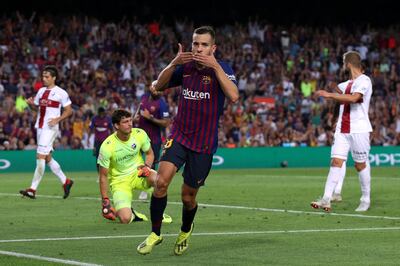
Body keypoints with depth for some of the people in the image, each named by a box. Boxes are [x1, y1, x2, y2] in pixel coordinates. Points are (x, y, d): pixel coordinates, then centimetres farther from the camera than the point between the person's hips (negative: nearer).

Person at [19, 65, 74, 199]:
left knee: (41, 157, -12)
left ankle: (33, 189, -12)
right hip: (40, 127, 8)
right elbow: (36, 105, 22)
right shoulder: (41, 91, 14)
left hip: (50, 128, -8)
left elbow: (69, 110, -2)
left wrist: (57, 119, -16)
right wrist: (30, 102, 0)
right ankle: (65, 181, 26)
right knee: (47, 158, 12)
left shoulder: (61, 93, -5)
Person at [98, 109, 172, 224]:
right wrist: (105, 201, -12)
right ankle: (131, 214, 13)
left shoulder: (139, 134, -10)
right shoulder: (107, 146, -19)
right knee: (125, 219, -27)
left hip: (138, 173, 3)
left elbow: (150, 153, 9)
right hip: (120, 180, -3)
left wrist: (147, 166, -14)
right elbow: (103, 176, -9)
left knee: (157, 179, -35)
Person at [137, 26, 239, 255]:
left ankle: (186, 230, 39)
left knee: (188, 197, 6)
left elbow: (234, 96, -25)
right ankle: (155, 234, -4)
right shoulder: (185, 67, 4)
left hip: (204, 143, -2)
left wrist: (215, 66, -27)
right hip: (179, 135, 3)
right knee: (162, 181, -19)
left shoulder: (221, 68, -9)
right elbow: (159, 85, 7)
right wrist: (173, 63, -9)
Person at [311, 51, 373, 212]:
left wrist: (330, 95, -24)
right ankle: (326, 200, -13)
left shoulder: (364, 81, -8)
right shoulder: (348, 83, 18)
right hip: (342, 129, 7)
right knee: (336, 161, -5)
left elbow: (353, 98, -25)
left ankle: (366, 200, 14)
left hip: (359, 130, -7)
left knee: (361, 164, 0)